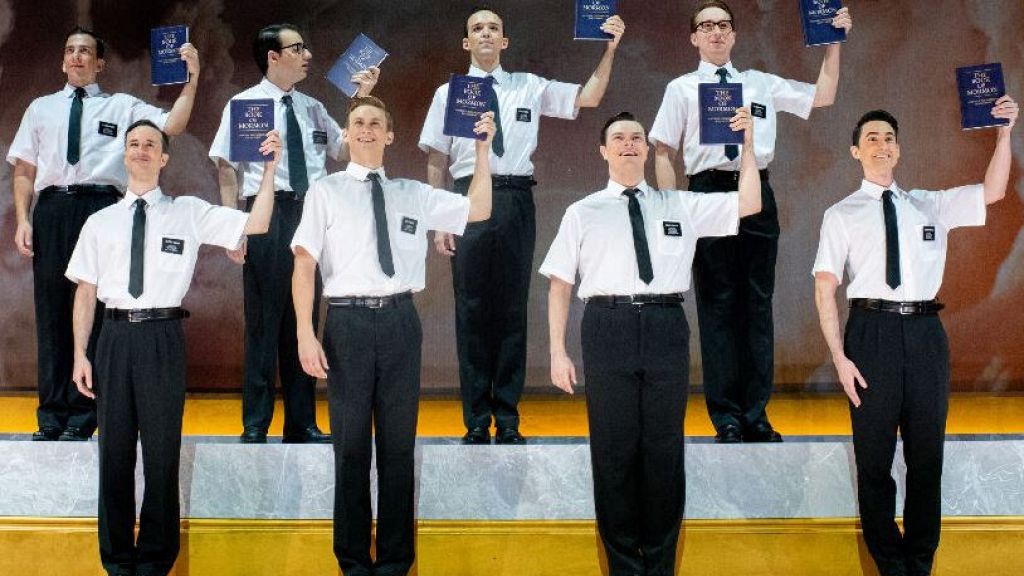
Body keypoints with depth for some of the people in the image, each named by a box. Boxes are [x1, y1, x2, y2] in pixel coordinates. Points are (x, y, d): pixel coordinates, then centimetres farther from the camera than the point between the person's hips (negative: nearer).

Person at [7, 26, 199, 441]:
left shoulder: (122, 107, 13)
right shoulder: (41, 108, 20)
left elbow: (172, 125, 0)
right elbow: (24, 170, 16)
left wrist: (192, 79, -10)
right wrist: (22, 220, 4)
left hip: (101, 207, -2)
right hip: (52, 208, 2)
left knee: (93, 311, -3)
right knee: (51, 311, 2)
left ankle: (82, 417, 4)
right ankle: (51, 415, 9)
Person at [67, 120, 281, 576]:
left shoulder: (189, 212, 6)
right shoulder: (100, 222, 10)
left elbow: (256, 225, -1)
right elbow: (85, 291, 9)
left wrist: (269, 170, -9)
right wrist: (80, 355, 2)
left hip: (163, 335, -2)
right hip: (115, 335, 2)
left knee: (162, 449, 3)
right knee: (115, 450, 8)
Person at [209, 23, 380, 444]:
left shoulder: (312, 108, 16)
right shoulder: (244, 104, 1)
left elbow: (345, 148, 20)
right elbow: (226, 167, -4)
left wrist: (362, 98, 11)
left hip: (311, 214, 5)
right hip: (266, 214, -5)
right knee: (263, 319, -1)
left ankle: (302, 423, 16)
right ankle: (255, 425, 8)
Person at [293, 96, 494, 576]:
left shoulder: (413, 194, 13)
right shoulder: (325, 192, 5)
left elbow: (478, 211, 11)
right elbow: (304, 265, -1)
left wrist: (482, 150, 6)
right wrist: (306, 335, -9)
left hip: (399, 320, 2)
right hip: (348, 321, -2)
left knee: (399, 442, 7)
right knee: (351, 443, 4)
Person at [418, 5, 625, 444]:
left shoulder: (530, 88, 11)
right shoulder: (449, 93, 10)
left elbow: (589, 98, 7)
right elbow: (436, 161, 7)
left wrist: (610, 50, -3)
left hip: (517, 200, 1)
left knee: (512, 307, 4)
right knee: (472, 309, 1)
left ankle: (508, 420, 13)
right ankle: (476, 420, 11)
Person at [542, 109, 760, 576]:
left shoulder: (680, 206, 14)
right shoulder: (582, 213, 10)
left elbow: (749, 204, 8)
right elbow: (560, 284, 8)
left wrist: (748, 142, 2)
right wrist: (557, 352, 1)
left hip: (666, 329, 1)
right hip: (608, 325, -1)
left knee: (664, 449, 4)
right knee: (614, 449, 2)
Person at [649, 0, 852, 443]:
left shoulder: (762, 84, 16)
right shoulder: (682, 88, 9)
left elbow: (823, 96, 16)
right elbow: (664, 152, 5)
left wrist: (833, 41, 10)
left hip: (757, 192, 3)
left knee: (757, 302, 3)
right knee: (716, 303, -1)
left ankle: (755, 414, 11)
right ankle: (726, 417, 6)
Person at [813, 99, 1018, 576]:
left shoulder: (930, 206, 14)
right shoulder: (842, 214, 5)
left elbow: (992, 191, 3)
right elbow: (825, 289, -1)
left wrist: (1004, 131, -9)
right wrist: (839, 357, -9)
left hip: (925, 331, 3)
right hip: (872, 330, -2)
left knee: (927, 452, 8)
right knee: (874, 454, 4)